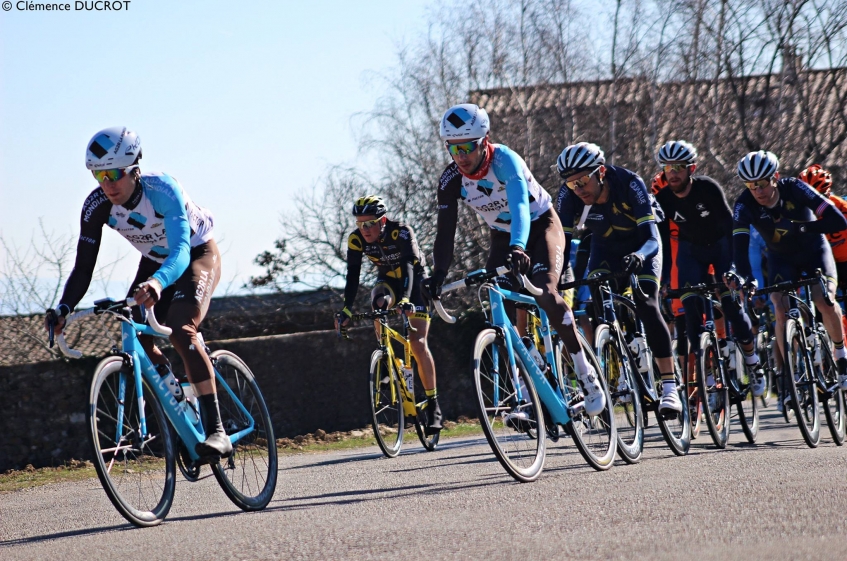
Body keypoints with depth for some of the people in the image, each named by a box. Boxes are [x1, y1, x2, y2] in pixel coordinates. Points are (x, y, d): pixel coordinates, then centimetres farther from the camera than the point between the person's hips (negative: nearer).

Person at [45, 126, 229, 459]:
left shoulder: (161, 190, -36)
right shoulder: (97, 206, -22)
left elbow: (181, 250, -48)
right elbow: (84, 267, -20)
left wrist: (157, 283, -69)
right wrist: (63, 309, -37)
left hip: (197, 254, -6)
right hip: (155, 262, 6)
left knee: (180, 331, -29)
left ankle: (216, 431, -32)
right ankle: (179, 403, 10)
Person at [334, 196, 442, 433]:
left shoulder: (401, 233, -32)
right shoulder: (356, 239, -21)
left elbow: (408, 267, -43)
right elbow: (352, 277, -24)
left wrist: (405, 299, -58)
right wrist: (346, 310, -37)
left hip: (414, 280, -3)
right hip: (387, 280, 4)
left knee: (418, 343, -15)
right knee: (379, 303, -34)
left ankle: (433, 405, -8)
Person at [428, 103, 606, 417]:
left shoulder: (504, 160, -31)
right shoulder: (451, 180, -17)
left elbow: (519, 205, -47)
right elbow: (445, 232, -19)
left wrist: (518, 248, -64)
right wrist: (439, 271, -37)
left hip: (540, 226, -5)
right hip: (503, 237, 5)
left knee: (545, 295, -29)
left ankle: (586, 374, -16)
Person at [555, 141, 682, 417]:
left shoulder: (630, 184, -36)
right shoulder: (569, 195, -27)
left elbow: (651, 239, -41)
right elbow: (563, 240, -24)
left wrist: (639, 256, -62)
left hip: (640, 246, -4)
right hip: (605, 247, 4)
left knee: (647, 307, -21)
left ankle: (669, 387, -19)